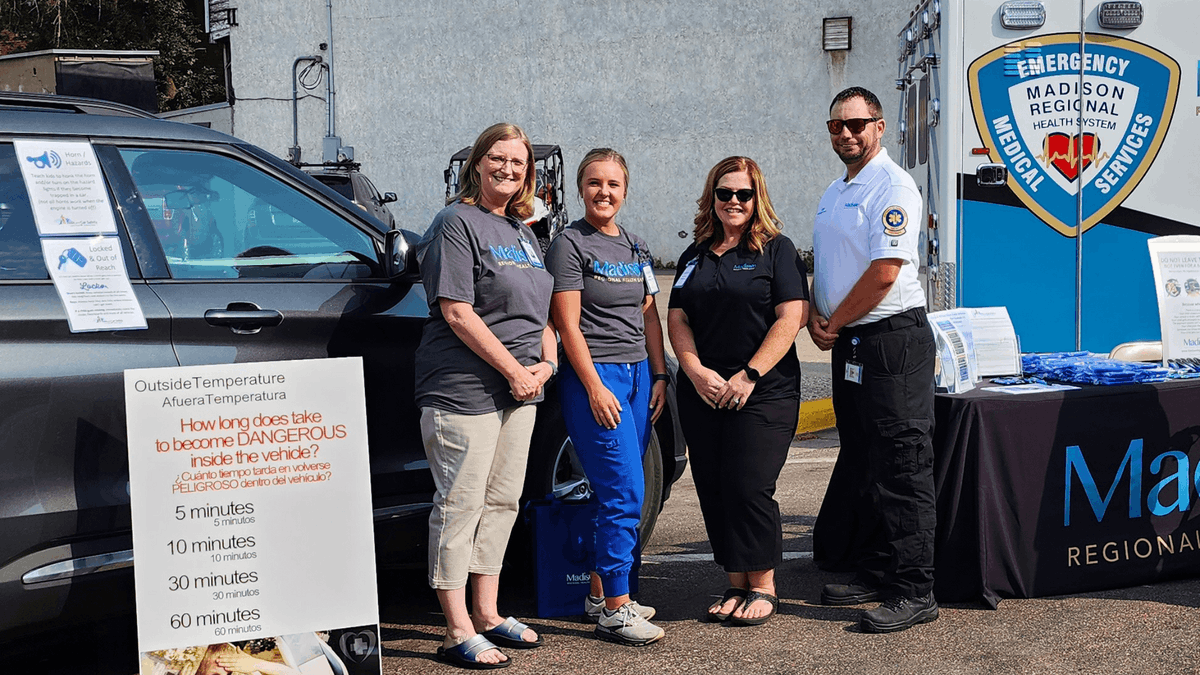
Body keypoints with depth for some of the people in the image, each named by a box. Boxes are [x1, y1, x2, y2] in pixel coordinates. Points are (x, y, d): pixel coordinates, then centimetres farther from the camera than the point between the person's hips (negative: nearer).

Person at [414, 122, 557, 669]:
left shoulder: (522, 231, 18)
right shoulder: (457, 223, -7)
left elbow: (540, 311, 23)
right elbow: (457, 312, -16)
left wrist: (545, 362, 4)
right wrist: (513, 369, -15)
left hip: (519, 389, 9)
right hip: (463, 390, -8)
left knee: (501, 502, 13)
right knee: (460, 506, -4)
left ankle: (487, 616, 24)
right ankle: (459, 634, 2)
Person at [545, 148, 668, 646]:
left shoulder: (635, 247, 16)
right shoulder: (570, 244, -5)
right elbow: (568, 324, -10)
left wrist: (659, 376, 10)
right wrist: (595, 388, -14)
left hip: (638, 373, 7)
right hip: (594, 376, -7)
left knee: (619, 495, 8)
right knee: (624, 493, -11)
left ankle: (599, 594, 19)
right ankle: (615, 610, -5)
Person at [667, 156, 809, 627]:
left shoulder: (776, 249, 1)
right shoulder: (695, 256, 16)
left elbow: (791, 318, -8)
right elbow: (677, 319, 12)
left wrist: (750, 375, -14)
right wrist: (697, 372, -5)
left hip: (764, 394, -5)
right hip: (702, 391, 5)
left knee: (748, 486, -9)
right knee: (713, 490, 4)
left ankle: (763, 587, 7)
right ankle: (736, 584, 16)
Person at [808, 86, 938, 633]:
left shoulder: (892, 186, -11)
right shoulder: (834, 193, 18)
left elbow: (884, 272, -19)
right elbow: (823, 269, 22)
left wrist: (834, 322, -9)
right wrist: (816, 318, 3)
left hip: (892, 341, -10)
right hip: (849, 345, 10)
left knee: (901, 469, -7)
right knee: (860, 464, 15)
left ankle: (914, 592, -3)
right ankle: (872, 574, 25)